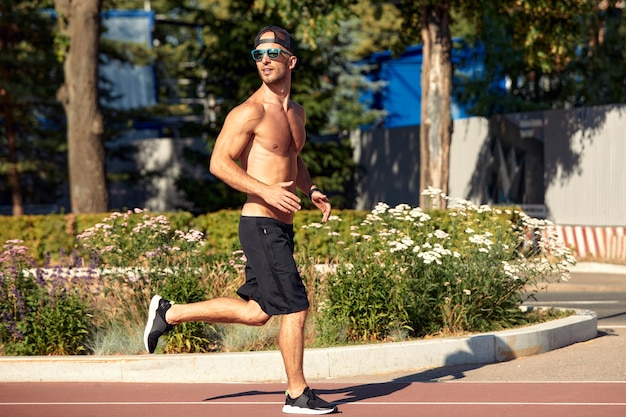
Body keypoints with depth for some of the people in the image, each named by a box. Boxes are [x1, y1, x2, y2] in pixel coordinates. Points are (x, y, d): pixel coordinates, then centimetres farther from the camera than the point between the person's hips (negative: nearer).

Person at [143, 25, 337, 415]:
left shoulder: (297, 112, 14)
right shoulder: (250, 112, -12)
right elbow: (219, 163, -16)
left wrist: (311, 189, 11)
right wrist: (267, 191, -26)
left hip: (281, 227, 9)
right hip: (261, 225, -9)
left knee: (256, 312, 14)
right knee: (295, 307, -6)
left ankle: (169, 312, 25)